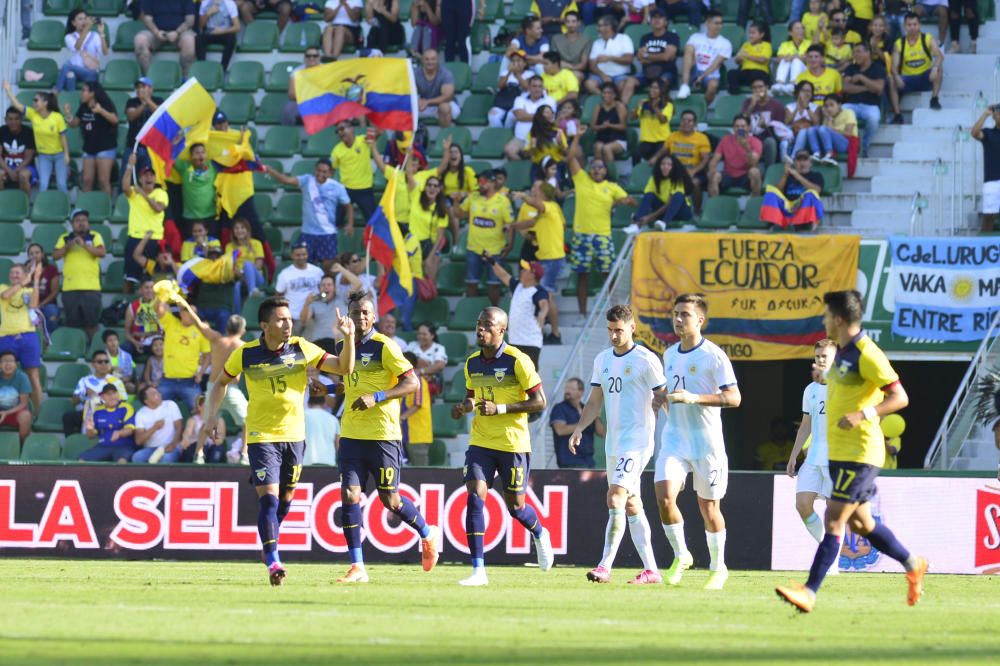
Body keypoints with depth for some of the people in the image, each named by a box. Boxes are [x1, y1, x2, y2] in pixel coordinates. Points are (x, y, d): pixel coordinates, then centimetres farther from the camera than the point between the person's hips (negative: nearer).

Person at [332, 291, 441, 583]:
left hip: (383, 435, -5)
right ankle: (357, 567, -3)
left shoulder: (384, 347, -10)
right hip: (351, 435, 5)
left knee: (390, 500, 2)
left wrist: (376, 397, -22)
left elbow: (412, 382, -14)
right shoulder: (342, 347, 9)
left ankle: (428, 535, 30)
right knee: (349, 496, -6)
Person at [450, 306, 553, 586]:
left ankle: (539, 535, 42)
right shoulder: (472, 363, 6)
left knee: (515, 506, 6)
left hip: (513, 444, -4)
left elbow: (539, 402, -12)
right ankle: (478, 570, -13)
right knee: (474, 497, -13)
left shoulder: (517, 361, -12)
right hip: (480, 442, 4)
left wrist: (499, 409, -21)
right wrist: (465, 406, -2)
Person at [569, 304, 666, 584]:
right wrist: (579, 428, 5)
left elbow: (663, 397, -6)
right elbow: (595, 401, 18)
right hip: (613, 443, 8)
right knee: (631, 506, 10)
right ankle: (650, 570, 15)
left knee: (615, 499, -18)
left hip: (637, 442, -8)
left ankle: (605, 566, -19)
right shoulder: (602, 360, 12)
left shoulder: (646, 360, -8)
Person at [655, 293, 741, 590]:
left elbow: (733, 398, -17)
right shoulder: (669, 355, 9)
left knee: (708, 506, 4)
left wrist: (694, 398, -25)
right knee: (664, 495, -15)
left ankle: (718, 567, 22)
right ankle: (680, 556, 4)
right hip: (674, 439, 5)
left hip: (706, 442, -5)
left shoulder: (713, 356, -11)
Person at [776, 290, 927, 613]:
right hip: (839, 451, 10)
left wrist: (863, 415, -31)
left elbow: (899, 397, -20)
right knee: (860, 523, 15)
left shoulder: (867, 354, -16)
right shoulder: (842, 352, 13)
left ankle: (809, 592, -14)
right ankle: (913, 565, 30)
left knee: (834, 521, -12)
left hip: (859, 453, -10)